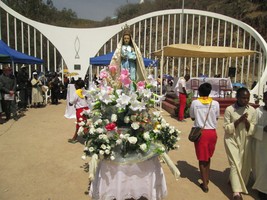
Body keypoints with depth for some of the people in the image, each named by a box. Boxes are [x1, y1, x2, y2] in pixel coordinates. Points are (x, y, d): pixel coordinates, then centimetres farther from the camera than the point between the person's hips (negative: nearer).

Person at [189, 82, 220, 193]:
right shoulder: (215, 103, -4)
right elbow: (216, 118, 7)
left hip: (200, 132, -2)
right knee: (208, 156, 22)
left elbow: (192, 117, 4)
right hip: (212, 132, 2)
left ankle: (205, 184, 16)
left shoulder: (195, 103, -7)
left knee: (202, 158, 10)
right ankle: (207, 178, 39)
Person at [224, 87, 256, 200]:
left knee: (245, 165, 13)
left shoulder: (252, 110, -4)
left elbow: (252, 130, -1)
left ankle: (234, 182, 38)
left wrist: (246, 121, -20)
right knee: (235, 164, -8)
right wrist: (239, 120, -23)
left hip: (245, 141, 4)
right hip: (232, 140, -4)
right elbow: (226, 128, -12)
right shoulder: (229, 109, -13)